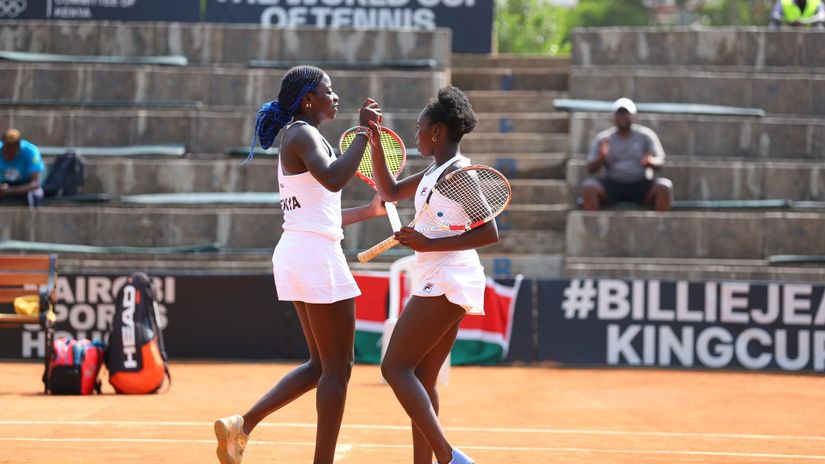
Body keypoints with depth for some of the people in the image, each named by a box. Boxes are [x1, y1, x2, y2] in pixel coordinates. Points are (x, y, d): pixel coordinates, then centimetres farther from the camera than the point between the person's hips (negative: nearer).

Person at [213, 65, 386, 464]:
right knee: (338, 367, -3)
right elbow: (333, 179, -31)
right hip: (316, 256, -10)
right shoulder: (303, 134, -11)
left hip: (296, 256, 10)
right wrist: (364, 132, -25)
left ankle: (242, 425, 6)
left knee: (320, 365, 15)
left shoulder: (299, 137, 19)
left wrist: (370, 210, 23)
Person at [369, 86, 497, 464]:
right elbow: (390, 192, 24)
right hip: (442, 283, 10)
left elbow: (489, 233, -19)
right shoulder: (435, 172, 16)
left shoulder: (457, 172, -13)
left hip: (446, 280, -10)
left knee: (395, 368, -12)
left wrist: (430, 244, -23)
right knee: (421, 380, 9)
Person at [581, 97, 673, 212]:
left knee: (665, 188, -30)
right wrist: (601, 158, -22)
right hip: (612, 185, 0)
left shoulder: (646, 135, 4)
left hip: (641, 186, 0)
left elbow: (660, 162, -3)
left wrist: (651, 162, -28)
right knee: (588, 188, -30)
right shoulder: (603, 139, 5)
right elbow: (591, 168, 1)